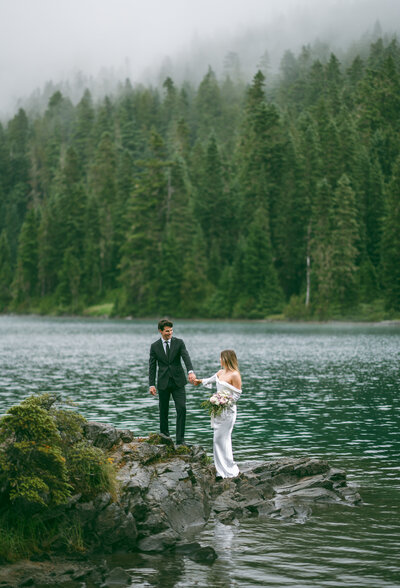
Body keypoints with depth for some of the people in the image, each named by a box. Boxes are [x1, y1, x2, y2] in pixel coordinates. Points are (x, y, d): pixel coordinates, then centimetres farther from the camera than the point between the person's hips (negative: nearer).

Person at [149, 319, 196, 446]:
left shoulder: (179, 343, 2)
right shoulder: (155, 346, 3)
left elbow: (186, 357, -12)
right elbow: (152, 366, 4)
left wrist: (191, 371, -31)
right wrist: (151, 384, -4)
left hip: (178, 382, 0)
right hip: (163, 383, 1)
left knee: (181, 408, -10)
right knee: (163, 410, 7)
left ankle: (180, 439, -9)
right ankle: (164, 435, 24)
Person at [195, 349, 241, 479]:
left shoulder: (235, 375, -14)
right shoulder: (221, 372, 11)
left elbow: (237, 395, -13)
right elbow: (211, 380, 33)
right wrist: (200, 381, 49)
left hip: (228, 410, -8)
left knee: (220, 439, -10)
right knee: (219, 438, 9)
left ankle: (228, 470, -4)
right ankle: (222, 468, 15)